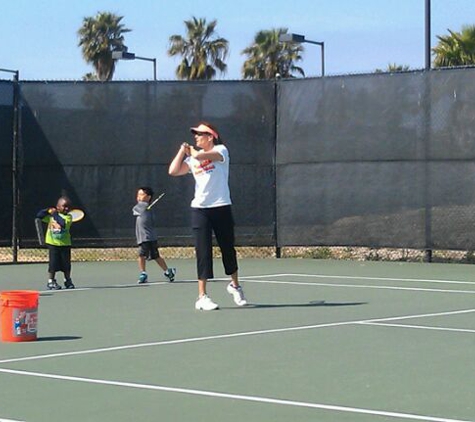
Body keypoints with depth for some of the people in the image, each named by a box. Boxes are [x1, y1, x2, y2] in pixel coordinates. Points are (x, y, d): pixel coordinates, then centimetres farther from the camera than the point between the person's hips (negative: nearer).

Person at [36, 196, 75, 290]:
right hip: (53, 243, 0)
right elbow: (39, 215, 4)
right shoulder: (50, 216, 5)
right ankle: (51, 281, 10)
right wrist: (47, 211, -9)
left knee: (66, 264, 5)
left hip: (65, 244, 0)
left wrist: (55, 214, -15)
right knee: (53, 263, -1)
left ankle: (68, 281, 20)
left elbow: (62, 223, -23)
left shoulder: (68, 217, -3)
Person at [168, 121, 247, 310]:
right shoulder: (193, 158, 13)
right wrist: (182, 151, 5)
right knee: (203, 252, -3)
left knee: (228, 249, 10)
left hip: (221, 208, -2)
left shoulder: (221, 150, -1)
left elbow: (201, 156, -20)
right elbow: (173, 171, 3)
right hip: (200, 209, 3)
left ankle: (235, 286, 33)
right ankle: (202, 297, -1)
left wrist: (192, 152, 1)